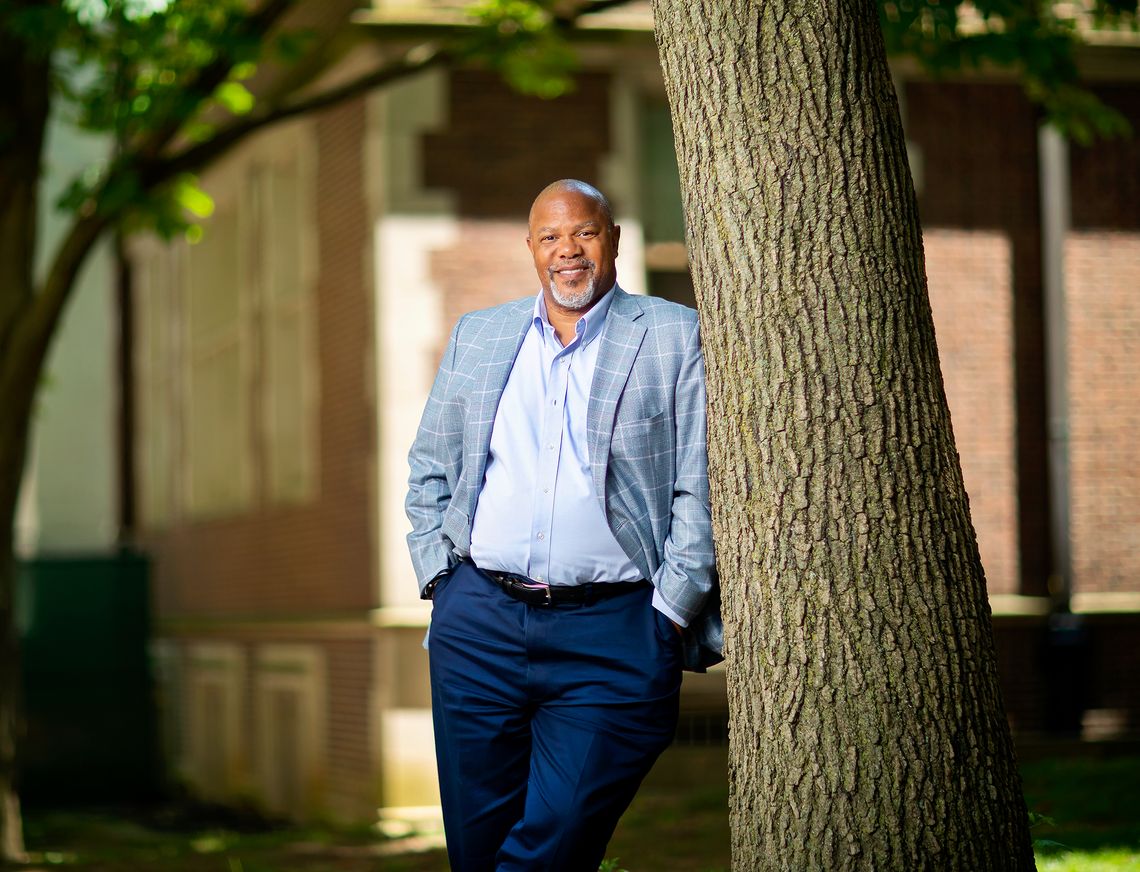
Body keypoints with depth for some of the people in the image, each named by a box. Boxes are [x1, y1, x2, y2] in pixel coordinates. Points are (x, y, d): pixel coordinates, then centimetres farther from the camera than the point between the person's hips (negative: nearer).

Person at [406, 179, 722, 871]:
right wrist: (439, 574, 8)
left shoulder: (676, 338, 3)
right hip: (480, 621, 4)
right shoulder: (476, 336, 15)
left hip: (612, 633, -3)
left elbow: (702, 489, 0)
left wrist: (669, 611, -7)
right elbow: (429, 470, 22)